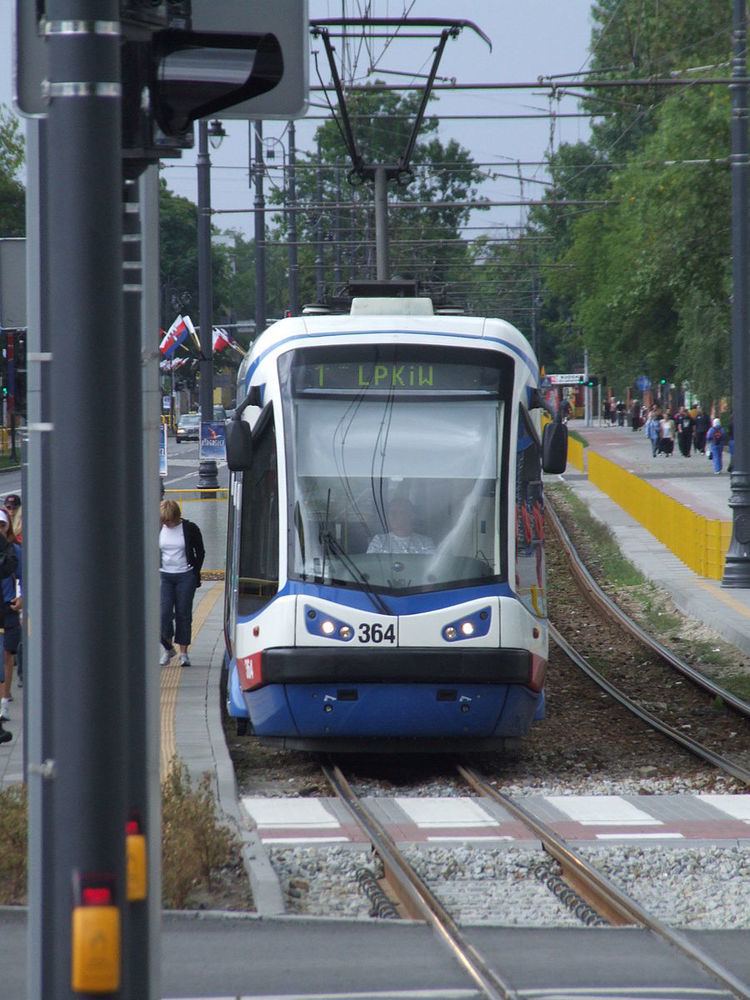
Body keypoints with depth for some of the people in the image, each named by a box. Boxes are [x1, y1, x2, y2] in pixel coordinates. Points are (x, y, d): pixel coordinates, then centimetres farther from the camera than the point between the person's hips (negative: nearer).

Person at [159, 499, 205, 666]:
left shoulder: (190, 529, -4)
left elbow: (200, 552, 5)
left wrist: (195, 574, 0)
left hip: (185, 577, -2)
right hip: (164, 576, 2)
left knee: (183, 614, 1)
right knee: (164, 612, -8)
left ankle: (183, 652, 8)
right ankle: (167, 648, 10)